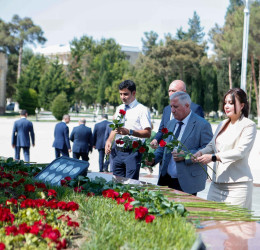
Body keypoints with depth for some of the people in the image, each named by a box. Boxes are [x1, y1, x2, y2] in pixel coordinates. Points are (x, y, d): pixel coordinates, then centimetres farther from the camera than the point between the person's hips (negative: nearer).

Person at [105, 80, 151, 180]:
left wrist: (129, 132, -24)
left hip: (132, 152, -6)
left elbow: (147, 133, -13)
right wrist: (109, 141, 2)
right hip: (118, 151, 6)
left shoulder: (142, 110, -4)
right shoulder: (119, 109, 17)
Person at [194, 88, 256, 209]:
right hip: (217, 183, 7)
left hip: (238, 185, -7)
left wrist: (213, 157, -22)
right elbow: (212, 145, 22)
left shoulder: (248, 125, -5)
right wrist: (200, 153, 0)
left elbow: (240, 151, -16)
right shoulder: (222, 124, 17)